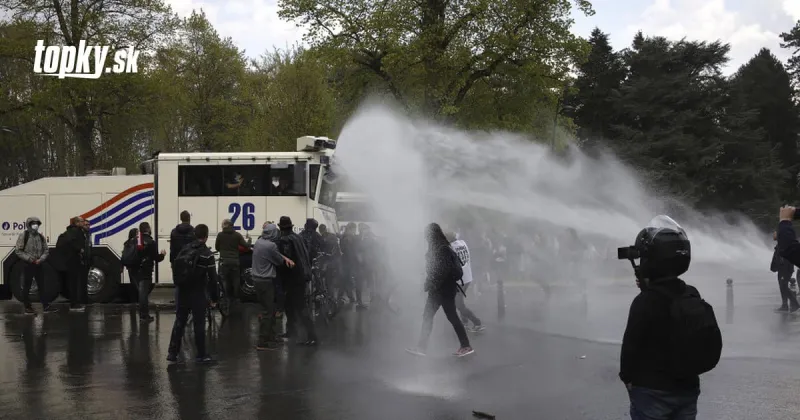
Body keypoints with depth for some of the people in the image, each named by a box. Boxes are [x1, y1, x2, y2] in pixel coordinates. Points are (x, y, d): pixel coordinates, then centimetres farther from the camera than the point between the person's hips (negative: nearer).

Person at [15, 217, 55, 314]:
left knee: (42, 286, 6)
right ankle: (27, 307, 9)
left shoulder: (41, 237, 8)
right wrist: (29, 258, -16)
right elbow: (18, 251, -9)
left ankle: (46, 306, 7)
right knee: (26, 286, 3)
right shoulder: (23, 236, -6)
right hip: (27, 265, -4)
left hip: (38, 265, 4)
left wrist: (41, 259, -8)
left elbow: (46, 250, 10)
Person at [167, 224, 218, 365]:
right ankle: (201, 355, 9)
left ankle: (172, 353, 12)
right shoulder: (207, 254, -11)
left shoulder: (184, 249, 5)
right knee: (199, 324, 2)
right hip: (197, 293, -5)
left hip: (182, 291, 5)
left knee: (179, 322, 11)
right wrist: (214, 297, -6)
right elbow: (212, 278, -13)